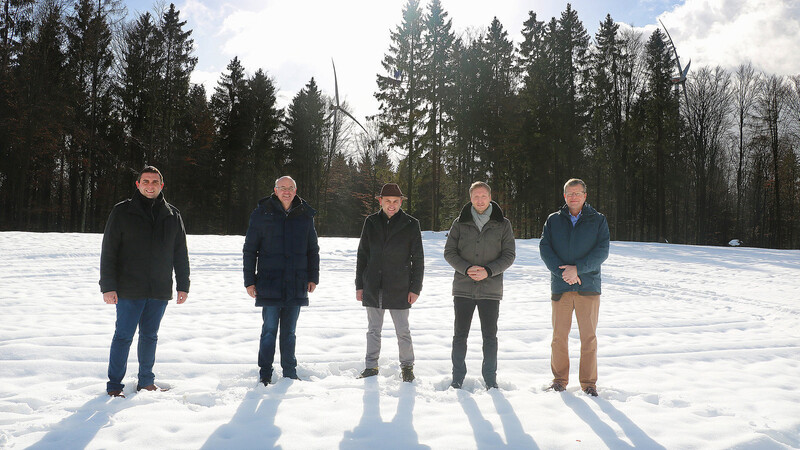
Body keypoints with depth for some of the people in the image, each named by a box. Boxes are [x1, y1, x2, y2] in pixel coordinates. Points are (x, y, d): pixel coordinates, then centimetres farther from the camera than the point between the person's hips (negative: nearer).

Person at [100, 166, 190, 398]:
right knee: (123, 336, 2)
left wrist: (183, 286, 9)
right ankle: (114, 385, 15)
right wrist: (108, 287, -8)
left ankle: (146, 382, 25)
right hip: (129, 290, -3)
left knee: (150, 336, 12)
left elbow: (181, 254, 12)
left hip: (160, 291, 3)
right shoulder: (122, 212, 0)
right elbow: (109, 251, -2)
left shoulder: (172, 215, 8)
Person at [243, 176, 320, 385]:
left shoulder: (305, 215, 7)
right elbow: (249, 249, 1)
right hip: (269, 283, -2)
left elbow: (313, 249, 15)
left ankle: (290, 373, 22)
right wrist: (249, 280, -2)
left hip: (296, 285, 3)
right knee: (269, 330, 1)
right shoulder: (262, 214, -1)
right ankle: (265, 374, 12)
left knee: (290, 332, 12)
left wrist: (313, 277, 9)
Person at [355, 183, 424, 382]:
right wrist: (359, 285, 6)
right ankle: (371, 367, 23)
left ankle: (407, 366, 21)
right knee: (373, 330, 11)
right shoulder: (371, 223, 5)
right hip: (372, 289, 2)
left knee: (403, 331, 4)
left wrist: (415, 288, -4)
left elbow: (418, 259, 1)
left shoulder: (411, 225, -1)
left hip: (399, 290, -2)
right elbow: (362, 255, 9)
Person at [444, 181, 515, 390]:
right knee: (460, 335, 6)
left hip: (491, 289, 0)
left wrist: (488, 271, -14)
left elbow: (509, 255, 1)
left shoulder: (503, 224, 3)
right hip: (463, 288, 1)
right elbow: (449, 252, 2)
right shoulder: (460, 223, 4)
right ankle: (457, 378, 20)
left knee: (490, 336, 7)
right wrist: (467, 269, -14)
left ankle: (490, 379, 21)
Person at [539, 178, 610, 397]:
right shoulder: (553, 220, 9)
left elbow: (602, 251, -4)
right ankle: (559, 379, 17)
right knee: (559, 336, 4)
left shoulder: (598, 220, 6)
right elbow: (544, 248, 0)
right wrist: (563, 271, -13)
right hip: (560, 287, 1)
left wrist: (577, 268, -15)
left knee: (589, 337, 1)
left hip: (588, 287, -1)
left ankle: (589, 382, 13)